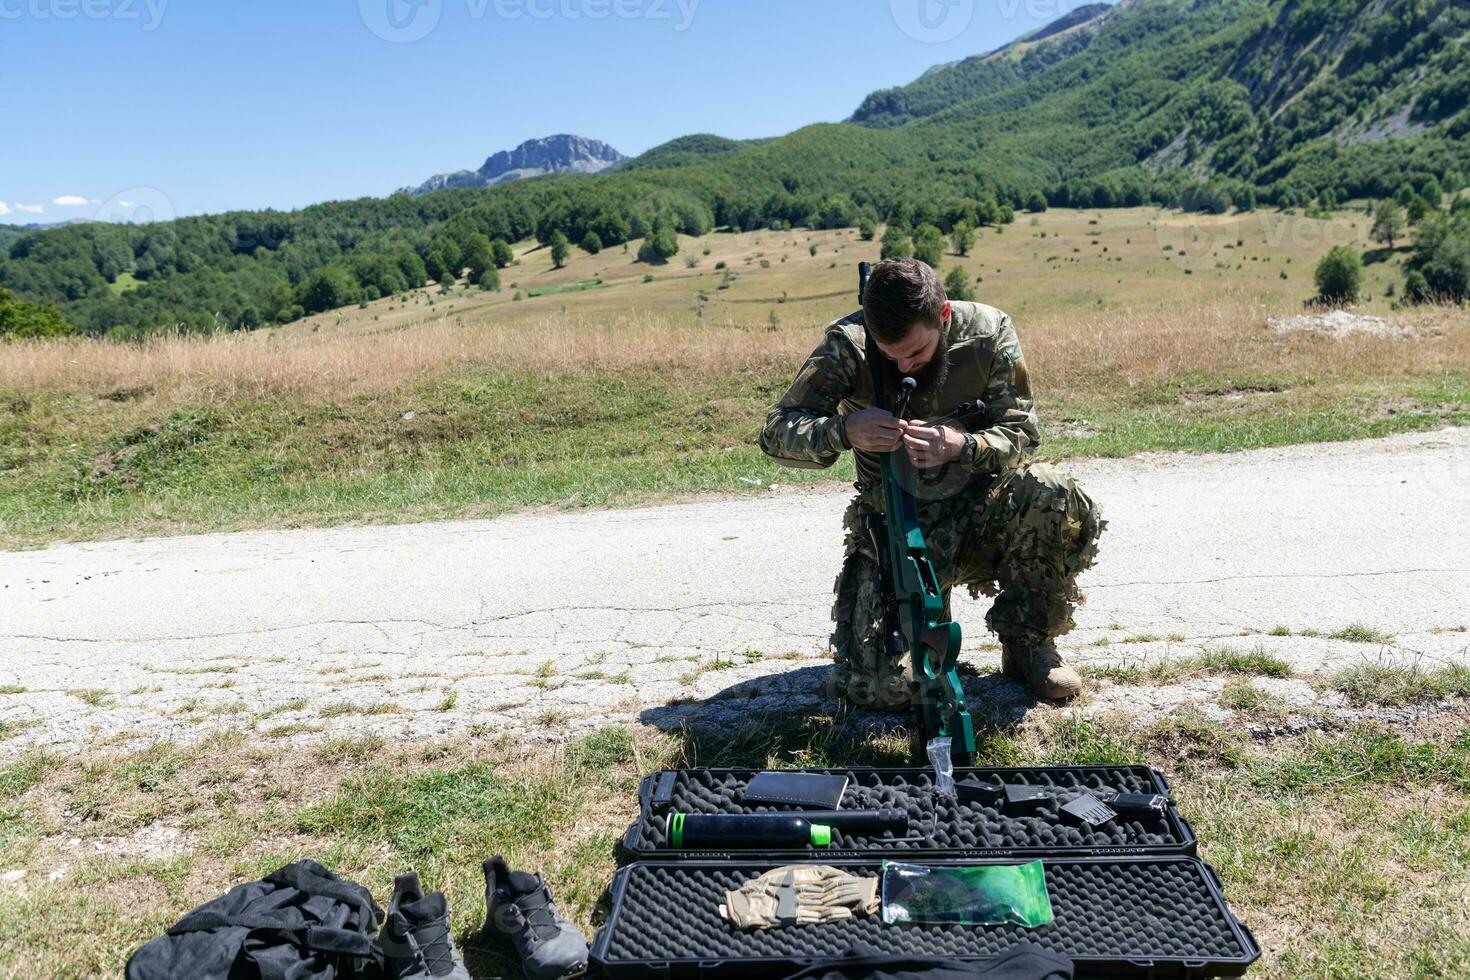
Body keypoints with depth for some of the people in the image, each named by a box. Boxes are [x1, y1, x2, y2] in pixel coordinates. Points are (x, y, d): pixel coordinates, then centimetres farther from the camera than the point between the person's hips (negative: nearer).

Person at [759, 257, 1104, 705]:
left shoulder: (988, 332, -10)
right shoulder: (848, 345, -14)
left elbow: (1021, 435, -8)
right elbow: (776, 432, -13)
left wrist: (963, 447, -31)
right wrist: (843, 430, -35)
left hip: (976, 512, 1)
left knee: (1053, 496, -33)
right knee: (875, 686, -17)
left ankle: (1028, 642, -5)